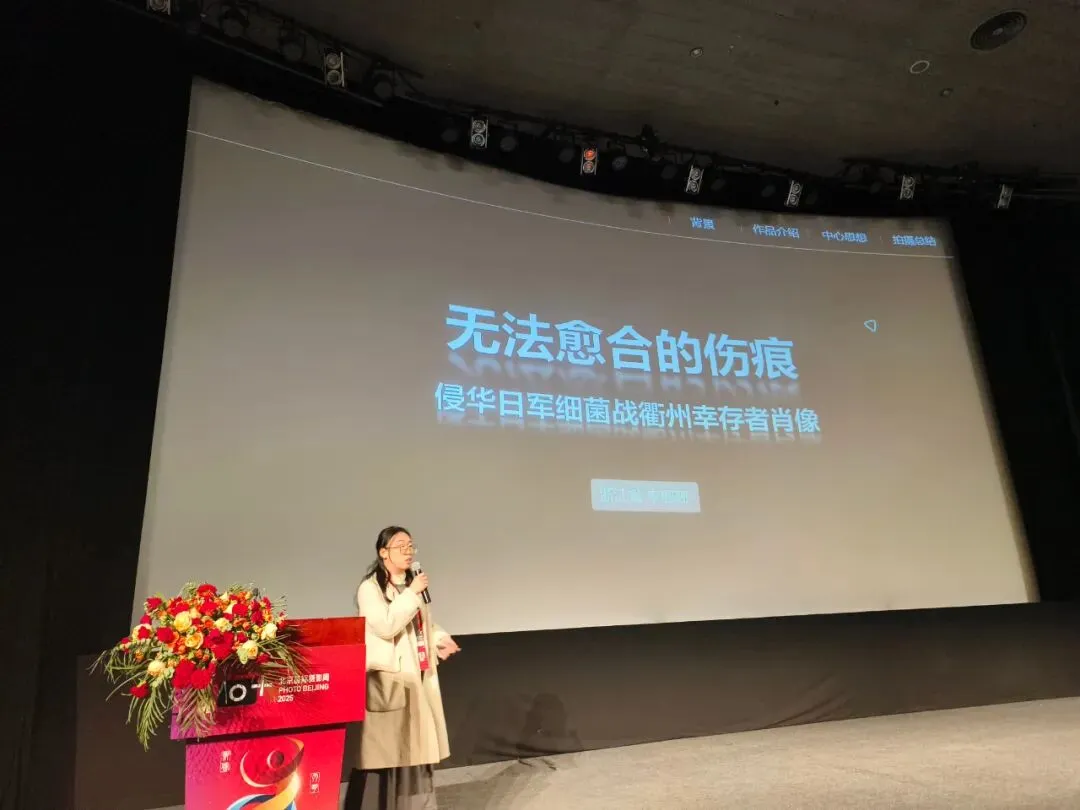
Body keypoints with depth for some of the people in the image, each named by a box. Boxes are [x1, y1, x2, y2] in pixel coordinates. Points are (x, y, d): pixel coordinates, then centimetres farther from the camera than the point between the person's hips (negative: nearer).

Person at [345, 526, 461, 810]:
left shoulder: (413, 585, 12)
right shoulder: (370, 588, -11)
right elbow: (385, 626, -22)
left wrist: (440, 640, 5)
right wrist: (411, 594, -21)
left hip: (419, 676, 7)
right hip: (388, 679, -7)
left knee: (416, 746, 13)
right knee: (385, 748, -4)